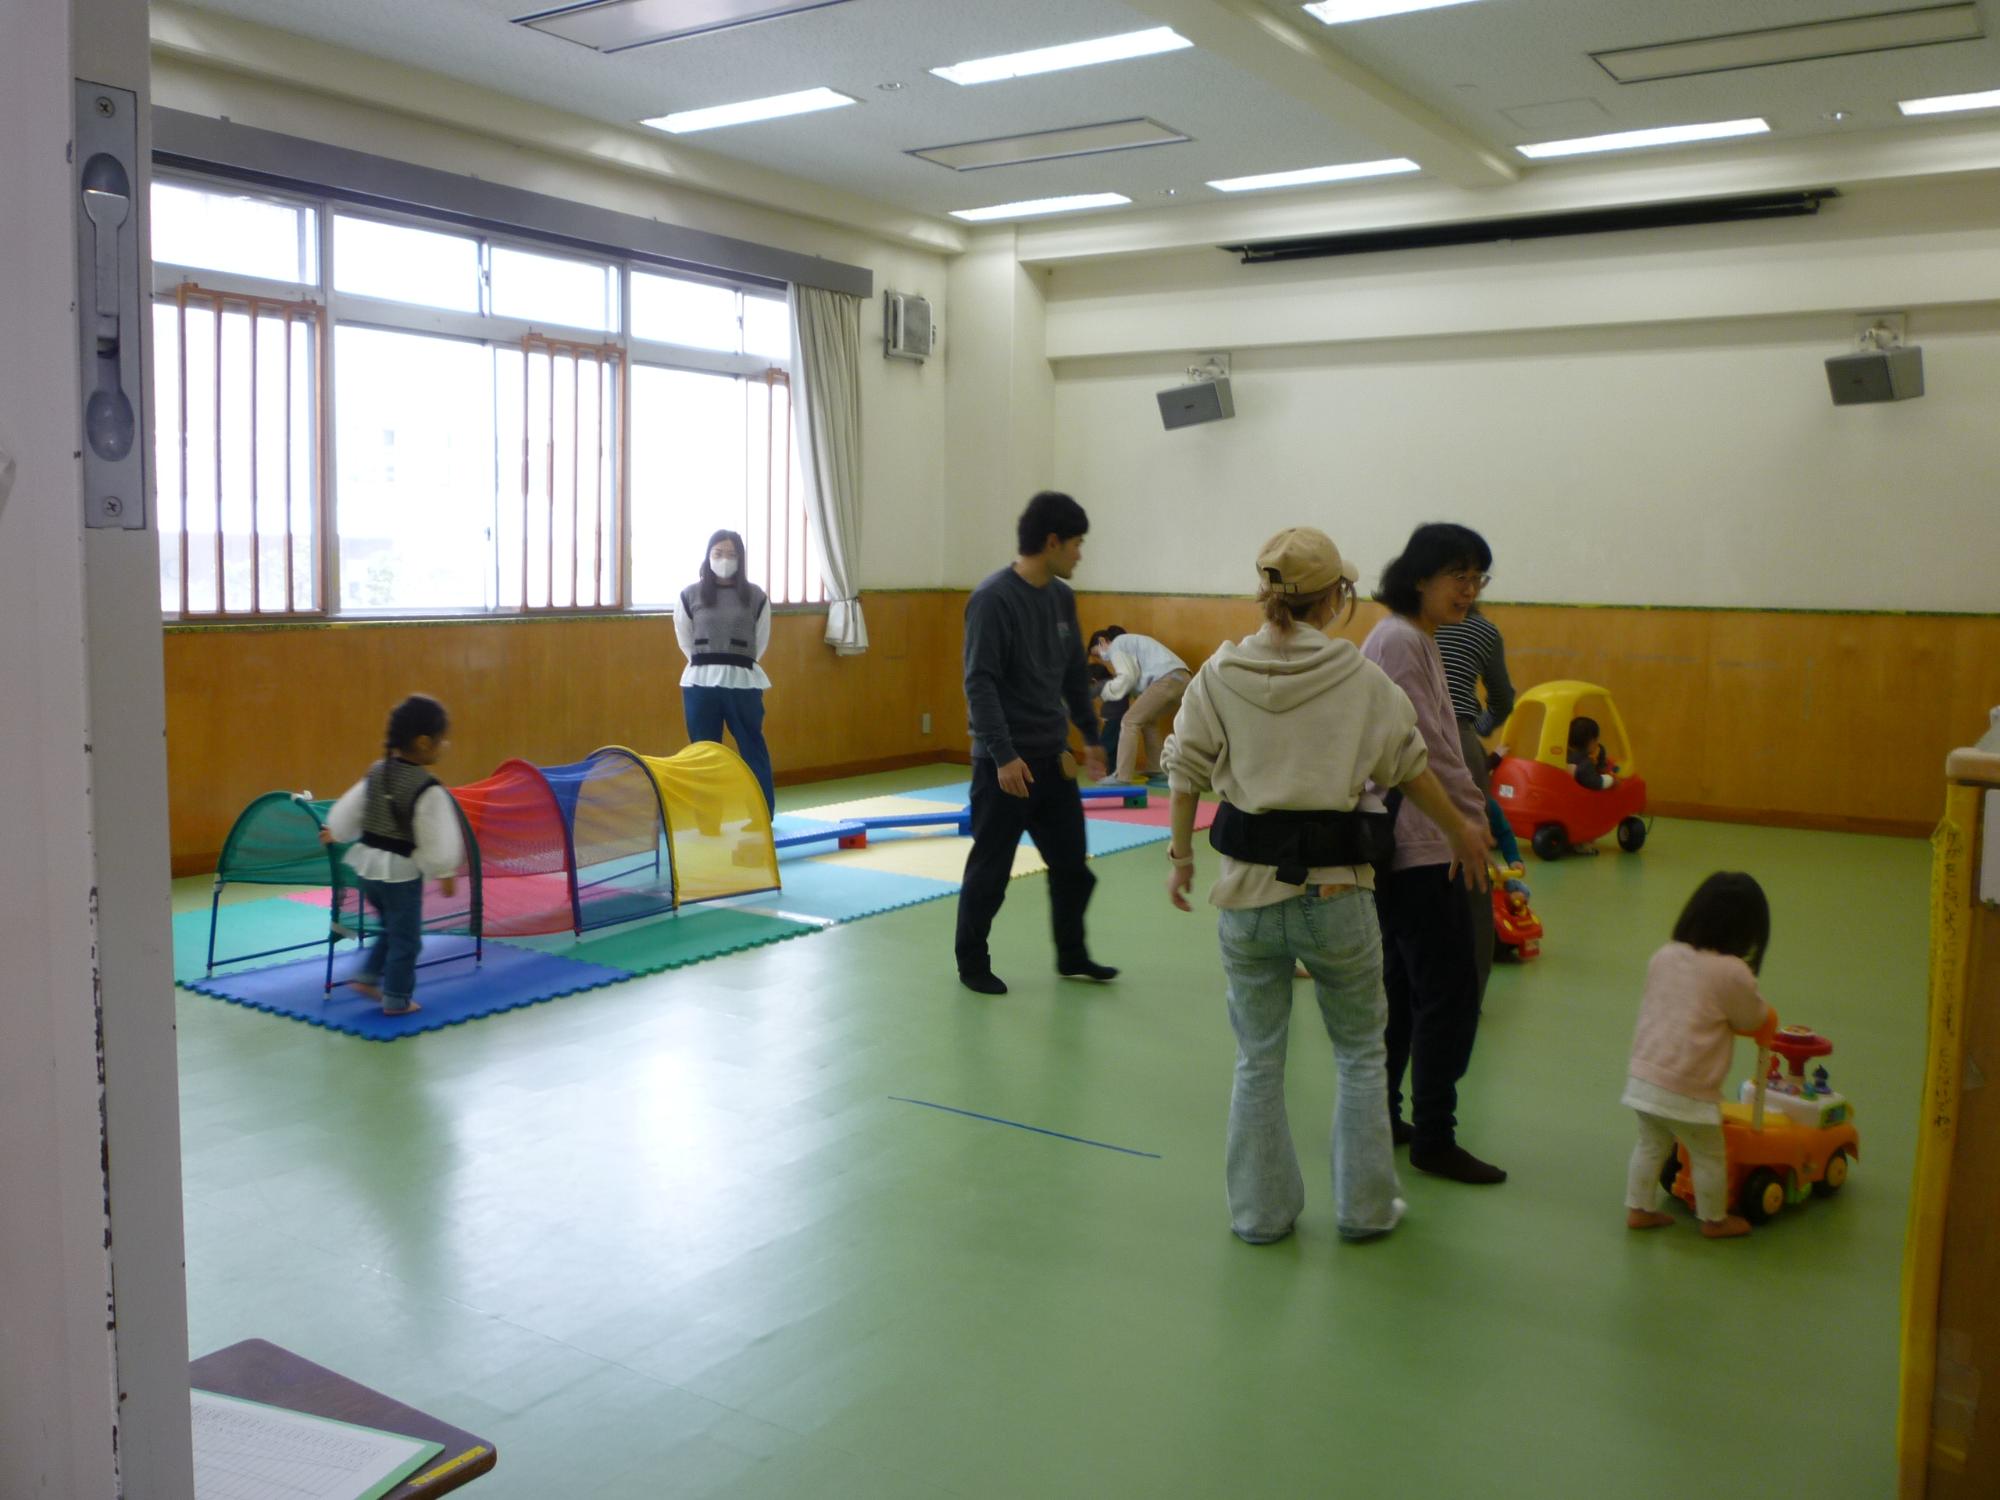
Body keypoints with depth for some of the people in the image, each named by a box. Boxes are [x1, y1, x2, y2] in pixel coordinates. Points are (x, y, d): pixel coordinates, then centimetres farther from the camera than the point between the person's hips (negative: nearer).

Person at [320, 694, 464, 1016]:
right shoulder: (428, 789, -21)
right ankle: (397, 1000, 15)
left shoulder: (377, 772, 0)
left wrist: (334, 833, 30)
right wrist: (446, 873, -7)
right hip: (401, 871, -7)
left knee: (392, 929, 27)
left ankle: (368, 977, 25)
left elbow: (351, 808, 12)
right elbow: (438, 836, -18)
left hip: (369, 863, 7)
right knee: (405, 938, 8)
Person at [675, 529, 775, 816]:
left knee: (753, 749, 5)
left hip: (743, 683, -1)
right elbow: (685, 640, 12)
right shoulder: (690, 595, 3)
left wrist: (741, 665, 10)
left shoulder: (755, 596, 2)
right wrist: (705, 665, 12)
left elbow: (760, 642, 10)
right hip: (700, 683, 1)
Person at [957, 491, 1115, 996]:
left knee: (1071, 863, 13)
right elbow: (980, 683, -19)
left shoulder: (1062, 597, 8)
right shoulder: (993, 599, -15)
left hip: (1052, 758, 7)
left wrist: (1089, 735, 20)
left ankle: (1072, 957, 28)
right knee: (991, 869, 4)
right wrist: (1003, 755, -23)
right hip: (1006, 762, -7)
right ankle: (972, 962, 20)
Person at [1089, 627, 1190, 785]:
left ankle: (1122, 777, -8)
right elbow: (1139, 676, 25)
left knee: (1130, 721, -4)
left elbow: (1128, 677, -6)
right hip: (1182, 678, 9)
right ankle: (1158, 771, 20)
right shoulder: (1130, 642, 36)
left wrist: (1104, 690, 5)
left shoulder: (1116, 645, 8)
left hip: (1166, 680, -9)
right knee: (1148, 722, 23)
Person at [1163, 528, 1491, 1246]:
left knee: (1258, 1060, 16)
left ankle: (1261, 1210, 26)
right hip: (1335, 891, -1)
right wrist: (1460, 830, 20)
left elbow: (1186, 770, 2)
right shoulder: (1360, 679, -7)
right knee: (1360, 1052, 19)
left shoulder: (1220, 674, -3)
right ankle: (1364, 1206, 28)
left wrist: (1180, 853, 16)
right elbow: (1410, 768, 4)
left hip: (1247, 890, 2)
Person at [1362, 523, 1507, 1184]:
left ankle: (1380, 1116, 27)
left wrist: (1466, 818, 11)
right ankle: (1433, 1138, 5)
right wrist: (1476, 817, -8)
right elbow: (1425, 751, -18)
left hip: (1402, 847, 10)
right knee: (1449, 992, -4)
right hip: (1419, 847, -10)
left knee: (1400, 985, 17)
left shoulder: (1418, 640, 15)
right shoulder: (1399, 641, -15)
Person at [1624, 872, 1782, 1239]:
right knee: (1708, 1157, 15)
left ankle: (1639, 1209, 29)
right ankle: (1714, 1220, 30)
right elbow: (1753, 1020, -2)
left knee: (1650, 1146, 22)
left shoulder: (1663, 957, 1)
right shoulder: (1733, 972, -16)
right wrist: (1766, 1022, 23)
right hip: (1687, 1092, -6)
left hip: (1643, 1078, 6)